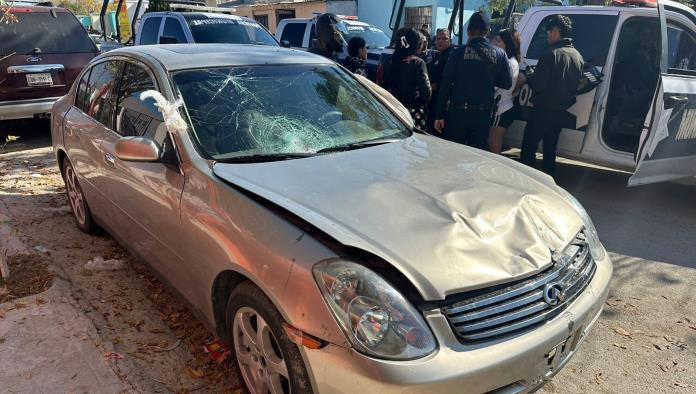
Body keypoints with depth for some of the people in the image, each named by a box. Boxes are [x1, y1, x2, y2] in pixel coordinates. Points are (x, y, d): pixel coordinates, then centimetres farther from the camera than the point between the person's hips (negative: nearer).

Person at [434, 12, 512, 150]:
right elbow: (507, 83, 7)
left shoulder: (459, 53, -5)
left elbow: (445, 85, -6)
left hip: (458, 112, -2)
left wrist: (439, 115, -3)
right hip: (483, 115, 2)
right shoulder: (499, 54, 1)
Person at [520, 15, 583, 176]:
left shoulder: (551, 54, -17)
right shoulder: (578, 56, 8)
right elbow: (576, 85, 13)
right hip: (561, 110, 7)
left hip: (544, 109, -7)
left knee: (529, 145, 1)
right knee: (550, 147, 16)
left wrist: (528, 77, 0)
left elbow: (537, 84, -20)